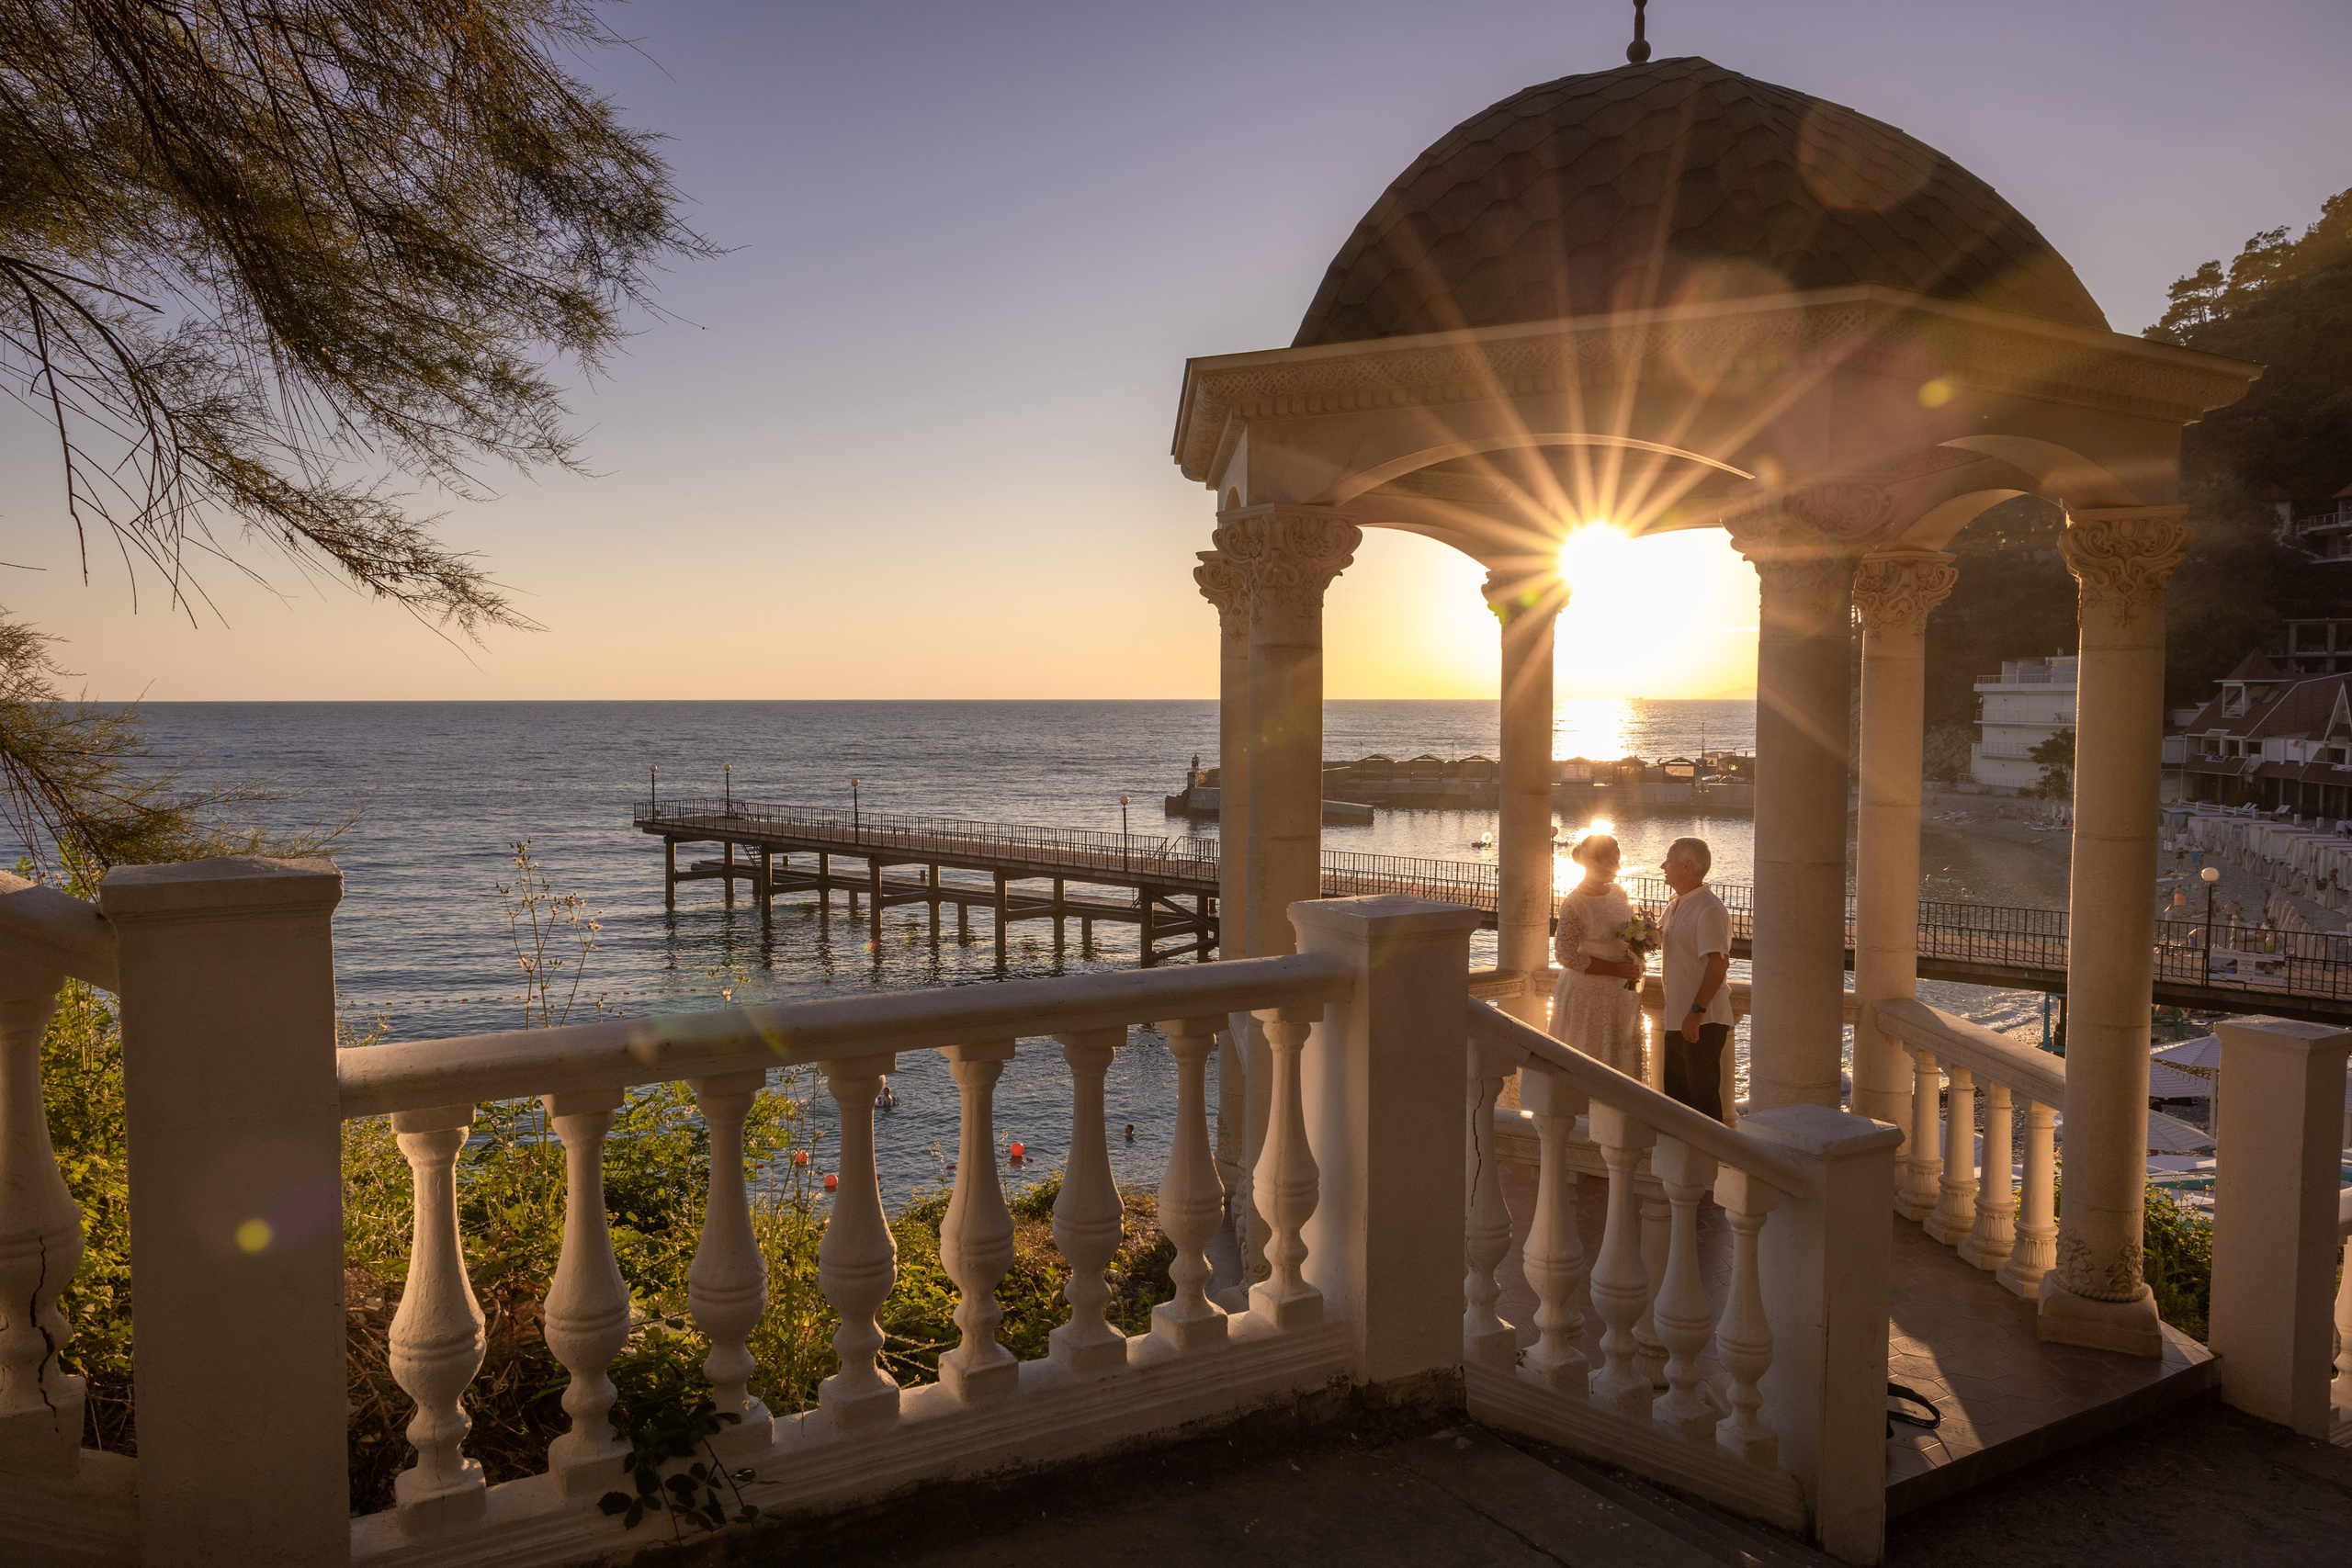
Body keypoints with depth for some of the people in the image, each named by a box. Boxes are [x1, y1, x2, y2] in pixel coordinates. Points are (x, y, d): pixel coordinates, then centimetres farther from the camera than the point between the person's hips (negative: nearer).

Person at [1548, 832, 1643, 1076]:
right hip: (1588, 994, -7)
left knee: (1623, 1061, 11)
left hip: (1621, 992, 7)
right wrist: (1615, 968, -17)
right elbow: (1568, 955, -17)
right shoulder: (1574, 904, -16)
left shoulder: (1617, 892, 5)